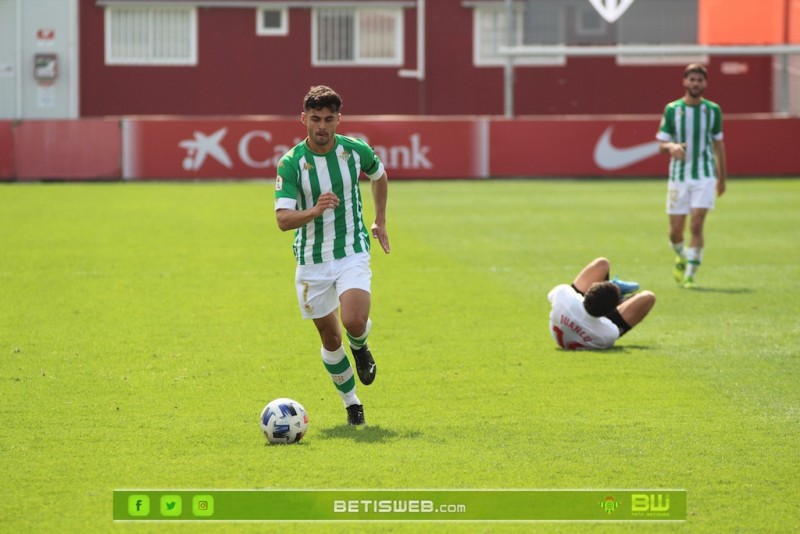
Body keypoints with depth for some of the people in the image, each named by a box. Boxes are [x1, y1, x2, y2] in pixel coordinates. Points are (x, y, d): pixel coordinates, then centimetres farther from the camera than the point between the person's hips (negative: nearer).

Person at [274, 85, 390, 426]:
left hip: (353, 253, 0)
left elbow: (379, 175, 18)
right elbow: (283, 219, -21)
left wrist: (380, 220, 18)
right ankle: (351, 404, 27)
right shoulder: (290, 164, -13)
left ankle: (360, 348, 13)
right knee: (330, 337, 8)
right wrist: (314, 211, -39)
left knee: (354, 321, -24)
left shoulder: (355, 151, -6)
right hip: (311, 261, 0)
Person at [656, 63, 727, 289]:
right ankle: (681, 258, 35)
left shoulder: (713, 110, 3)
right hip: (679, 176, 0)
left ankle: (690, 274, -7)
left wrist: (722, 177, 16)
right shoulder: (672, 109, 0)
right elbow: (662, 142, 1)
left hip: (705, 177, 0)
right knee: (676, 231, 2)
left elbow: (718, 143, 13)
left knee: (696, 226, -14)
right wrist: (672, 147, -23)